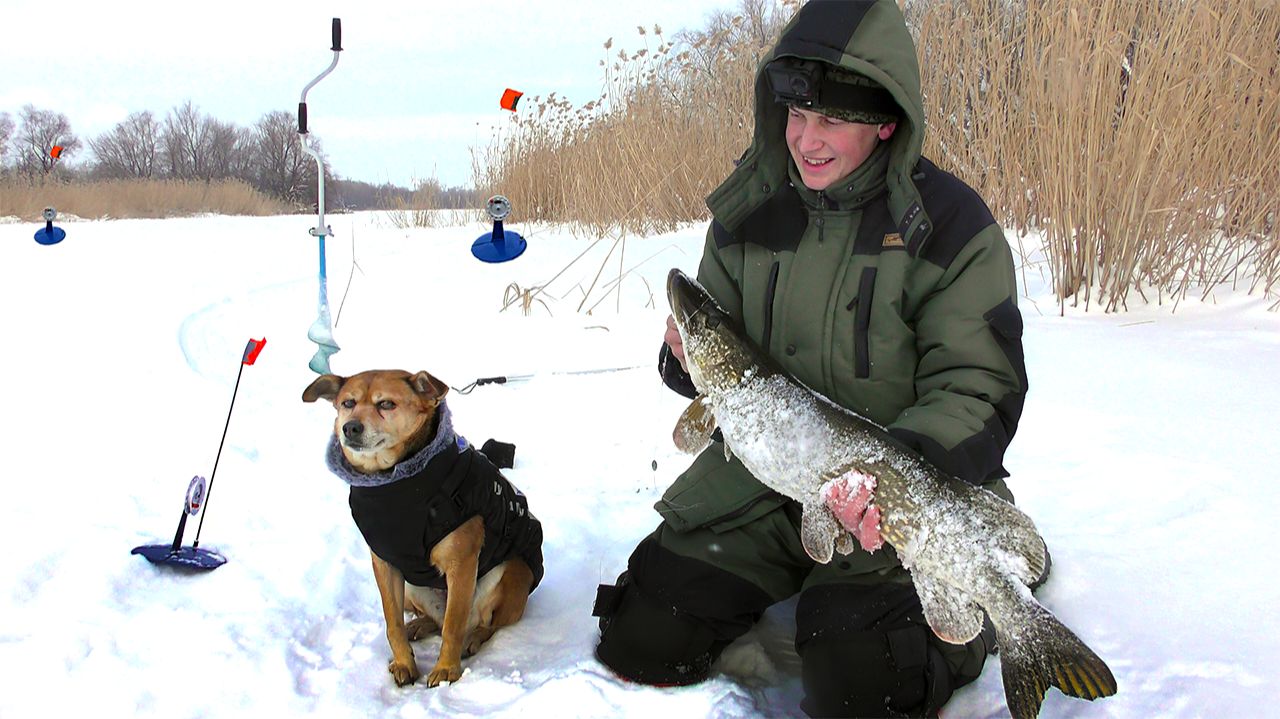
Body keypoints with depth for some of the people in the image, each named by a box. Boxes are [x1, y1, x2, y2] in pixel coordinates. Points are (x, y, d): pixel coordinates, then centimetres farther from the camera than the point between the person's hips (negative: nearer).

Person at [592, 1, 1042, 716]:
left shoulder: (951, 224, -13)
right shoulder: (747, 212, 1)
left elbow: (978, 390, -15)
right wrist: (690, 358, -15)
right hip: (761, 477, 5)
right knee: (640, 646, 0)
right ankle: (782, 593, 26)